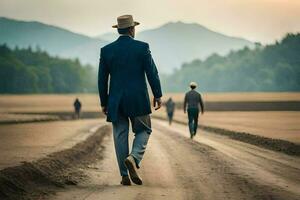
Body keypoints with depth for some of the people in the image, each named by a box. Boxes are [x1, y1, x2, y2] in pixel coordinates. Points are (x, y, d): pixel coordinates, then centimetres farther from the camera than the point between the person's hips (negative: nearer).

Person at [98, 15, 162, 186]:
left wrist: (104, 102, 12)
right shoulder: (142, 47, -4)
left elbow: (102, 79, 4)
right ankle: (134, 158, -14)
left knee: (120, 136, 7)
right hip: (138, 100, -2)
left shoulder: (106, 50, 2)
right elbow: (152, 72, -6)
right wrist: (158, 95, 4)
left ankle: (125, 176, 5)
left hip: (116, 101, 2)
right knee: (143, 131, 13)